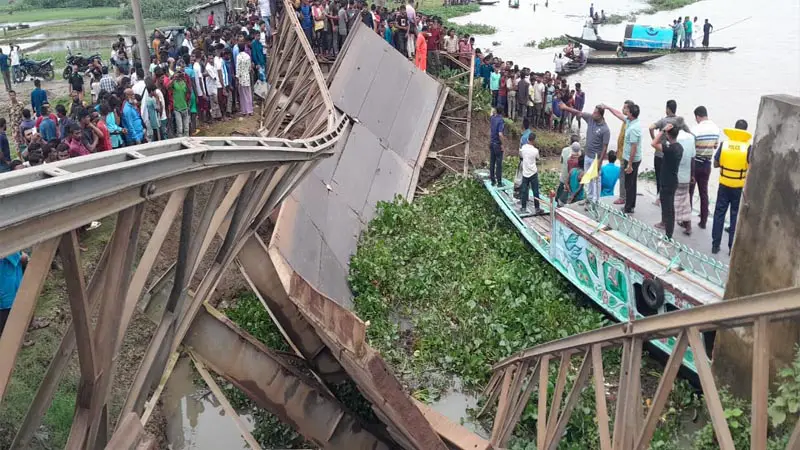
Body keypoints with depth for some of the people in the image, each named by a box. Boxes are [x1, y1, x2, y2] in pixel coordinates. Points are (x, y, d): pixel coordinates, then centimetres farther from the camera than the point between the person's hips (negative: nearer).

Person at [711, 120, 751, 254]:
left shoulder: (724, 144, -7)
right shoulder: (748, 148, -12)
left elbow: (716, 164, 0)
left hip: (724, 185, 1)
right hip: (739, 187, -1)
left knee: (719, 213, 10)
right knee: (736, 216, 8)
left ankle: (715, 245, 13)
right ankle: (732, 247, 13)